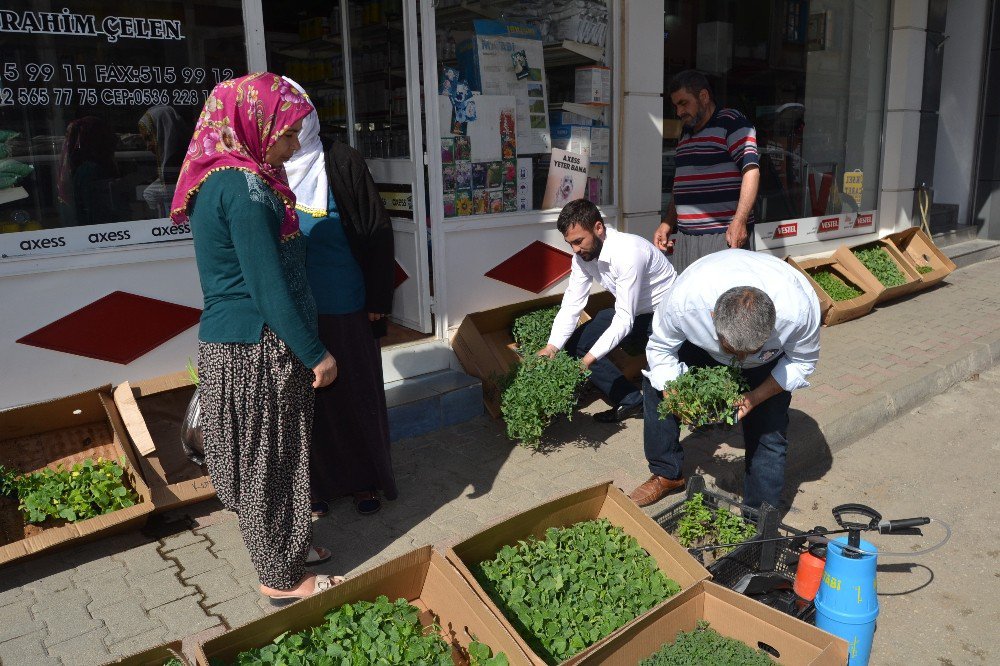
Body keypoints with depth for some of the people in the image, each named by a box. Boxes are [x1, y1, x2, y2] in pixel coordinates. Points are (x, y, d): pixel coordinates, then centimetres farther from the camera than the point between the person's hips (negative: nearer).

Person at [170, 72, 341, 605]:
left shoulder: (220, 178, 11)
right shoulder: (246, 188, -20)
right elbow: (269, 288, -22)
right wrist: (315, 355, -14)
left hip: (230, 341, 9)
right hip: (256, 349, -9)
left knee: (266, 458, 20)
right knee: (269, 460, 4)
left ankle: (284, 547, 37)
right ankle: (283, 579, 19)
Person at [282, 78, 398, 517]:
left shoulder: (340, 163, -7)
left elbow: (377, 231, -6)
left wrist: (378, 300, -8)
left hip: (343, 307, -3)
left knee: (355, 394, 9)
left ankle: (366, 480, 27)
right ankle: (319, 481, 29)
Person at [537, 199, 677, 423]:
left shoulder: (628, 252, -33)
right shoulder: (583, 254, -9)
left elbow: (624, 320, -34)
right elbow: (572, 304, -10)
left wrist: (589, 358, -39)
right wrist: (552, 346, -24)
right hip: (629, 312, 8)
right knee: (575, 343, -1)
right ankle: (629, 400, 1)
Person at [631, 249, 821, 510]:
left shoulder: (800, 309, -43)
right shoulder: (684, 300, -43)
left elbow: (802, 361, -20)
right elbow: (660, 347, -19)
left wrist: (755, 397, -32)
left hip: (770, 357, -1)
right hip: (701, 343, 2)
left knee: (768, 432, -11)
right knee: (655, 383, -7)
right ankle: (667, 474, 15)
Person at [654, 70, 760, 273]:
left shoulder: (731, 123, -3)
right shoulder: (686, 133, 22)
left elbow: (751, 171, -14)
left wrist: (739, 220, -24)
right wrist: (668, 223, 16)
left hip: (726, 236, -7)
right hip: (685, 239, 7)